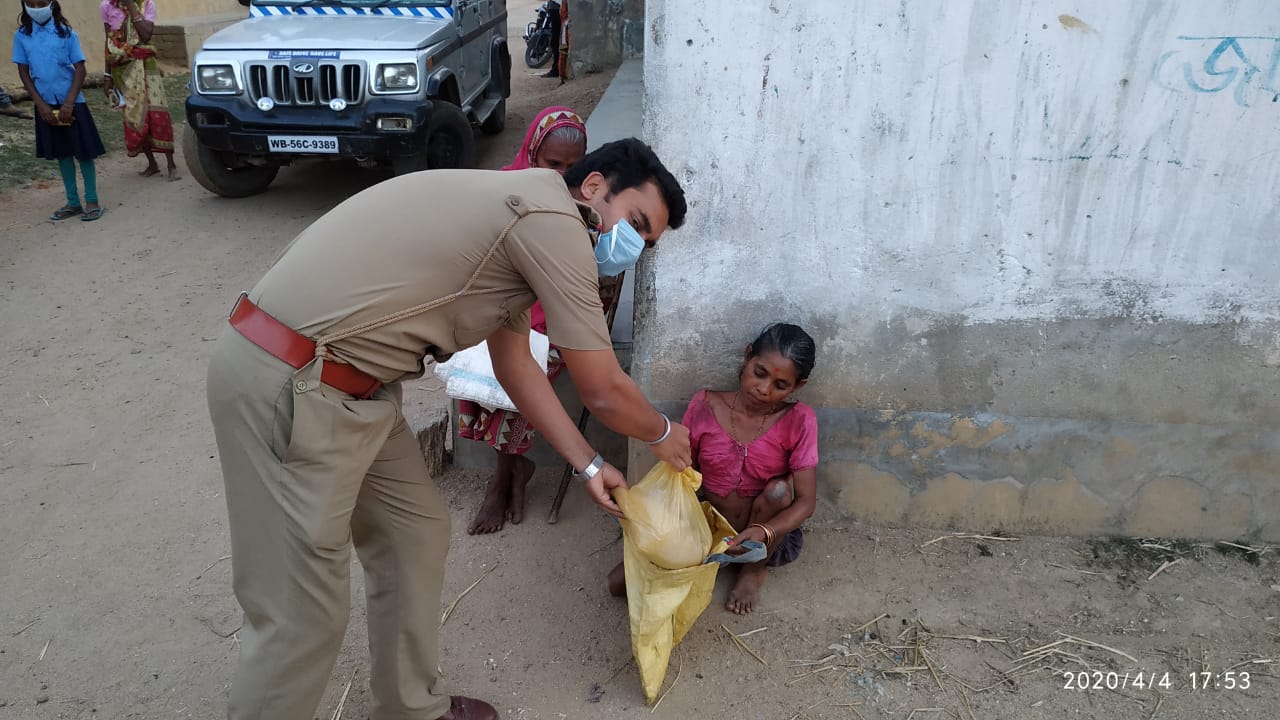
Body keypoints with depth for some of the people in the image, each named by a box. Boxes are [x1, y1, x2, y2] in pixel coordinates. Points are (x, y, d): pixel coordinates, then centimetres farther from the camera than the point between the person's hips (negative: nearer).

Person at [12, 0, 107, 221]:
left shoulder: (66, 33, -6)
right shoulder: (22, 36, 0)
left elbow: (80, 69, -7)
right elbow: (23, 72, 2)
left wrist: (69, 102, -14)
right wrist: (40, 104, -7)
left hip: (71, 102, -3)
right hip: (45, 104, 3)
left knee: (83, 151, -1)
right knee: (62, 153, 10)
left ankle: (92, 201, 7)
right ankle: (73, 202, 17)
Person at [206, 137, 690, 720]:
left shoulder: (519, 219, 17)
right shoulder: (555, 222, -13)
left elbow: (515, 366, 24)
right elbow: (602, 391, -8)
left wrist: (588, 466, 25)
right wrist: (662, 435, 13)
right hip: (288, 386, -11)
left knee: (416, 531, 20)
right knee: (303, 615, 0)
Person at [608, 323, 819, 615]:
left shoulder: (798, 421, -17)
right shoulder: (706, 405, -12)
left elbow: (806, 500, -18)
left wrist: (763, 533, -37)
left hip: (769, 532, 0)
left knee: (779, 489, -34)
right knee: (619, 583, -14)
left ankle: (754, 571, -5)